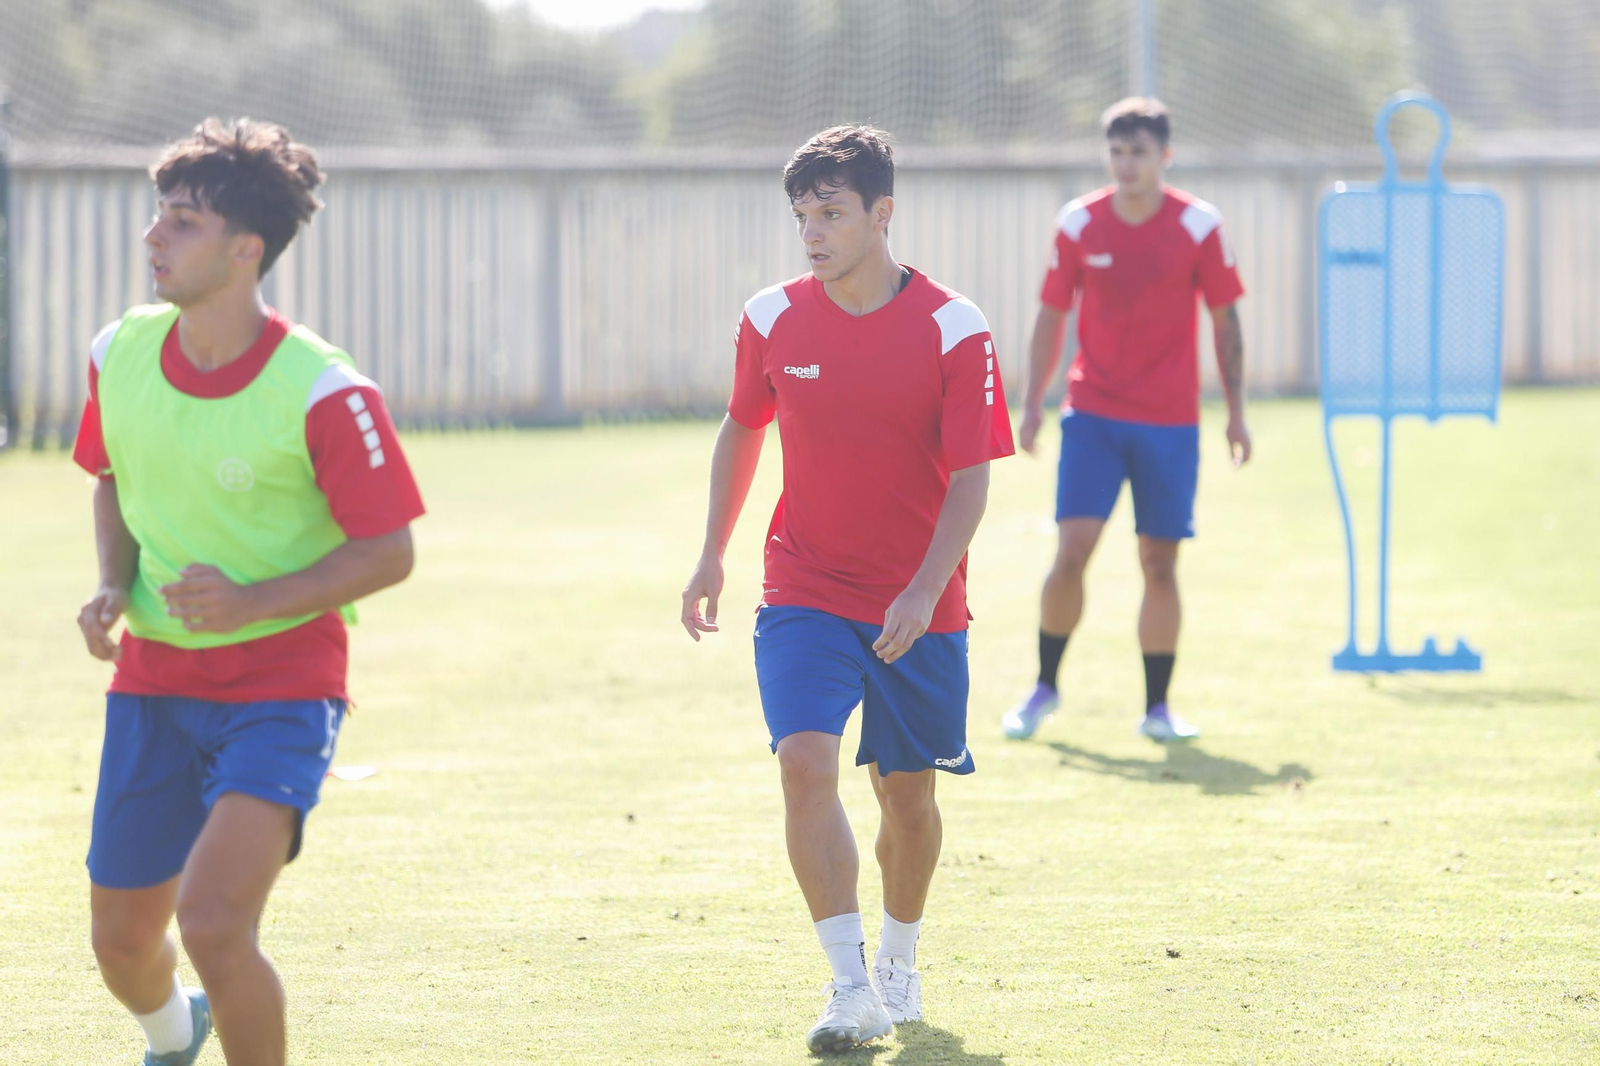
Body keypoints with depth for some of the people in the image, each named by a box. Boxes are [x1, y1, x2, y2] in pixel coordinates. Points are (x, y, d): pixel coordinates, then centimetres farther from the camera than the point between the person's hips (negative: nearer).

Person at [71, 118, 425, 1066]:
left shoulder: (323, 395, -19)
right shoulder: (119, 356, -2)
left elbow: (389, 552, -13)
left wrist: (254, 603, -25)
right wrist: (114, 586, -2)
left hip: (282, 687, -5)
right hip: (153, 680, 5)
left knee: (213, 921, -25)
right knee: (123, 943, 13)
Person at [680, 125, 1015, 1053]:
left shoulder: (954, 332, -11)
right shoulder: (774, 319, -2)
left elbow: (971, 479, -11)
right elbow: (742, 430, 15)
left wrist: (923, 592, -23)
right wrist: (713, 556, 16)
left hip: (919, 609, -1)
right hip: (804, 592, 1)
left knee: (909, 792, 9)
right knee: (807, 763, -19)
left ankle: (901, 962, 34)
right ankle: (851, 986, -19)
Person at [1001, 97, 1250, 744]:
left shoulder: (1200, 227, -2)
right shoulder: (1077, 225, 0)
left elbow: (1224, 321, 4)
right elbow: (1051, 316, 8)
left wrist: (1236, 413, 2)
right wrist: (1032, 403, 2)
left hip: (1170, 422, 0)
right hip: (1092, 412, 0)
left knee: (1159, 564, 1)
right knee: (1072, 551, -9)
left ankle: (1157, 707, 11)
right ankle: (1045, 686, 9)